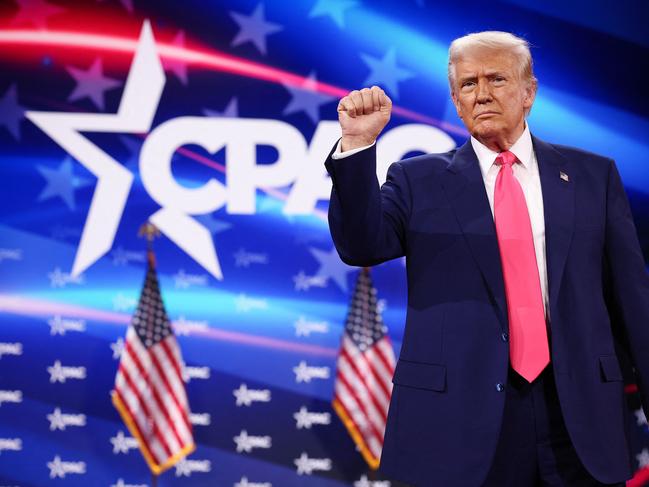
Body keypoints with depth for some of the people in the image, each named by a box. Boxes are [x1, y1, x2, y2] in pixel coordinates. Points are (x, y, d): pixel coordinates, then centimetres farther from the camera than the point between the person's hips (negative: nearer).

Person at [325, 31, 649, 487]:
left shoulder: (593, 176, 9)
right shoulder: (420, 180, 6)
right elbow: (362, 246, -7)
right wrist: (357, 145, -19)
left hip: (579, 410, 1)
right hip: (461, 409, -1)